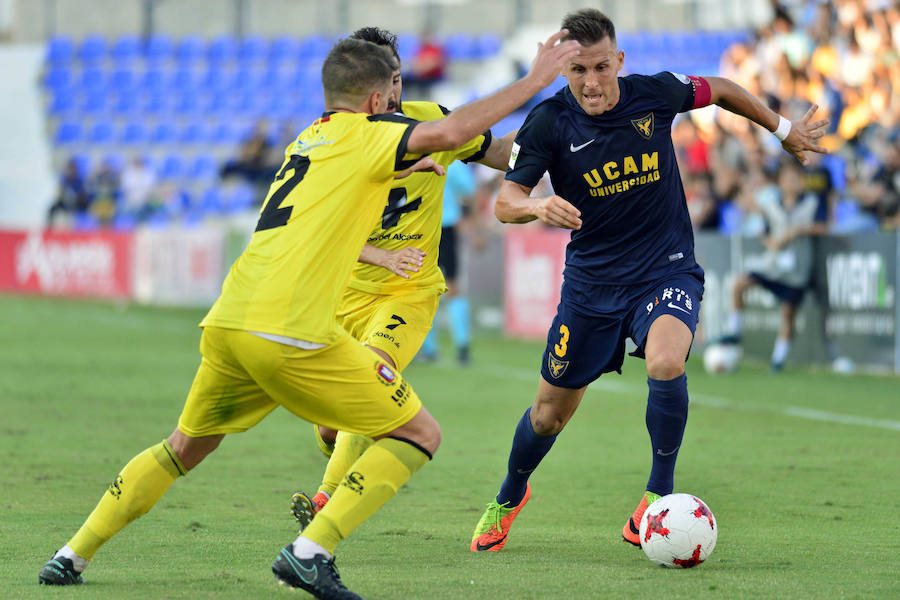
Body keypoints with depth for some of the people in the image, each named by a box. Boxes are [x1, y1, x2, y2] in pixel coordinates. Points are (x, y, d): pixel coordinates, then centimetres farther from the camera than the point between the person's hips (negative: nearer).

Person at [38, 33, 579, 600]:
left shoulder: (309, 139, 25)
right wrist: (533, 81, -9)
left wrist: (404, 168, 53)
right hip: (290, 334, -8)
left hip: (226, 323, 8)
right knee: (421, 434, 2)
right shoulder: (364, 135, 1)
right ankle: (310, 551, -11)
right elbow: (450, 132, -16)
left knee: (185, 448, 28)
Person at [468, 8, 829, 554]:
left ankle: (660, 492, -12)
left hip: (667, 269, -1)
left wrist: (783, 129, 20)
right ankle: (510, 496, 42)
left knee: (666, 362, -32)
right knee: (551, 412, 11)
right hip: (591, 279, 1)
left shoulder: (655, 94, -11)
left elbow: (721, 91, 9)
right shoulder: (549, 122, -14)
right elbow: (505, 202, -17)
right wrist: (537, 207, -40)